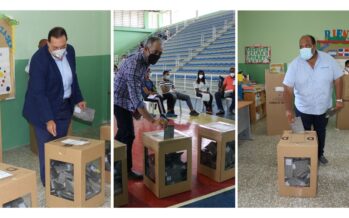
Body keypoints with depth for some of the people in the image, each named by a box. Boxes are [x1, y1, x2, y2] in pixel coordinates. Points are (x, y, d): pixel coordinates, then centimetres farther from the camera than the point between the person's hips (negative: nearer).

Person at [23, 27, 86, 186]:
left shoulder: (70, 51, -4)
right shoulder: (39, 59, -24)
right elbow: (38, 93, -25)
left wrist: (78, 98, 11)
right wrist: (48, 119, -30)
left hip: (65, 106, 6)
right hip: (44, 109, -6)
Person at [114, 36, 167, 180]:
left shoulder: (145, 61, 1)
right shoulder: (134, 64, -30)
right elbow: (135, 96, -37)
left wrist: (135, 108, 10)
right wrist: (152, 120, -42)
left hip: (126, 101, 9)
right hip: (120, 101, -9)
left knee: (123, 133, 18)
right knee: (128, 135, -6)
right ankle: (126, 170, 8)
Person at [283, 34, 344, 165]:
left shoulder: (328, 60, -14)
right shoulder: (295, 65, -17)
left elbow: (338, 79, -3)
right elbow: (288, 89, -20)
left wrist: (339, 99, -7)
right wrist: (288, 110, -28)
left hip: (323, 107, 2)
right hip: (303, 108, -1)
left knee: (321, 133, 20)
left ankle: (320, 154, 42)